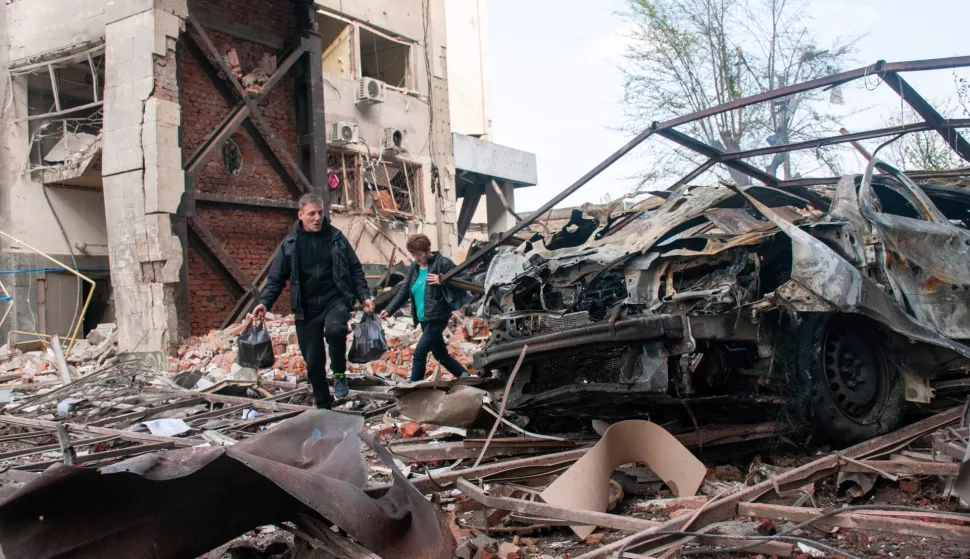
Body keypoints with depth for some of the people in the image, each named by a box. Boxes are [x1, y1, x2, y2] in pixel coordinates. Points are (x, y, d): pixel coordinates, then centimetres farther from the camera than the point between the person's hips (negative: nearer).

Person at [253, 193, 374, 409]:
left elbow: (355, 269, 8)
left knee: (334, 329, -34)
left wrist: (364, 296, -3)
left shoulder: (335, 237, 3)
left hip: (335, 301, -2)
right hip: (306, 308, 2)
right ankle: (323, 405, 25)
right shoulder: (290, 243, 4)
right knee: (313, 362, 6)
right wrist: (265, 302, -8)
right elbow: (276, 278, 7)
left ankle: (339, 374, -8)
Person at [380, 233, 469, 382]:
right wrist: (389, 309, 1)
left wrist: (442, 281, -24)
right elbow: (404, 291, 11)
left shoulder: (442, 263, -11)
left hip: (437, 317, -8)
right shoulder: (414, 267, 10)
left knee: (419, 353, -11)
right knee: (440, 354, 16)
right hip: (423, 319, 8)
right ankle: (464, 375, 32)